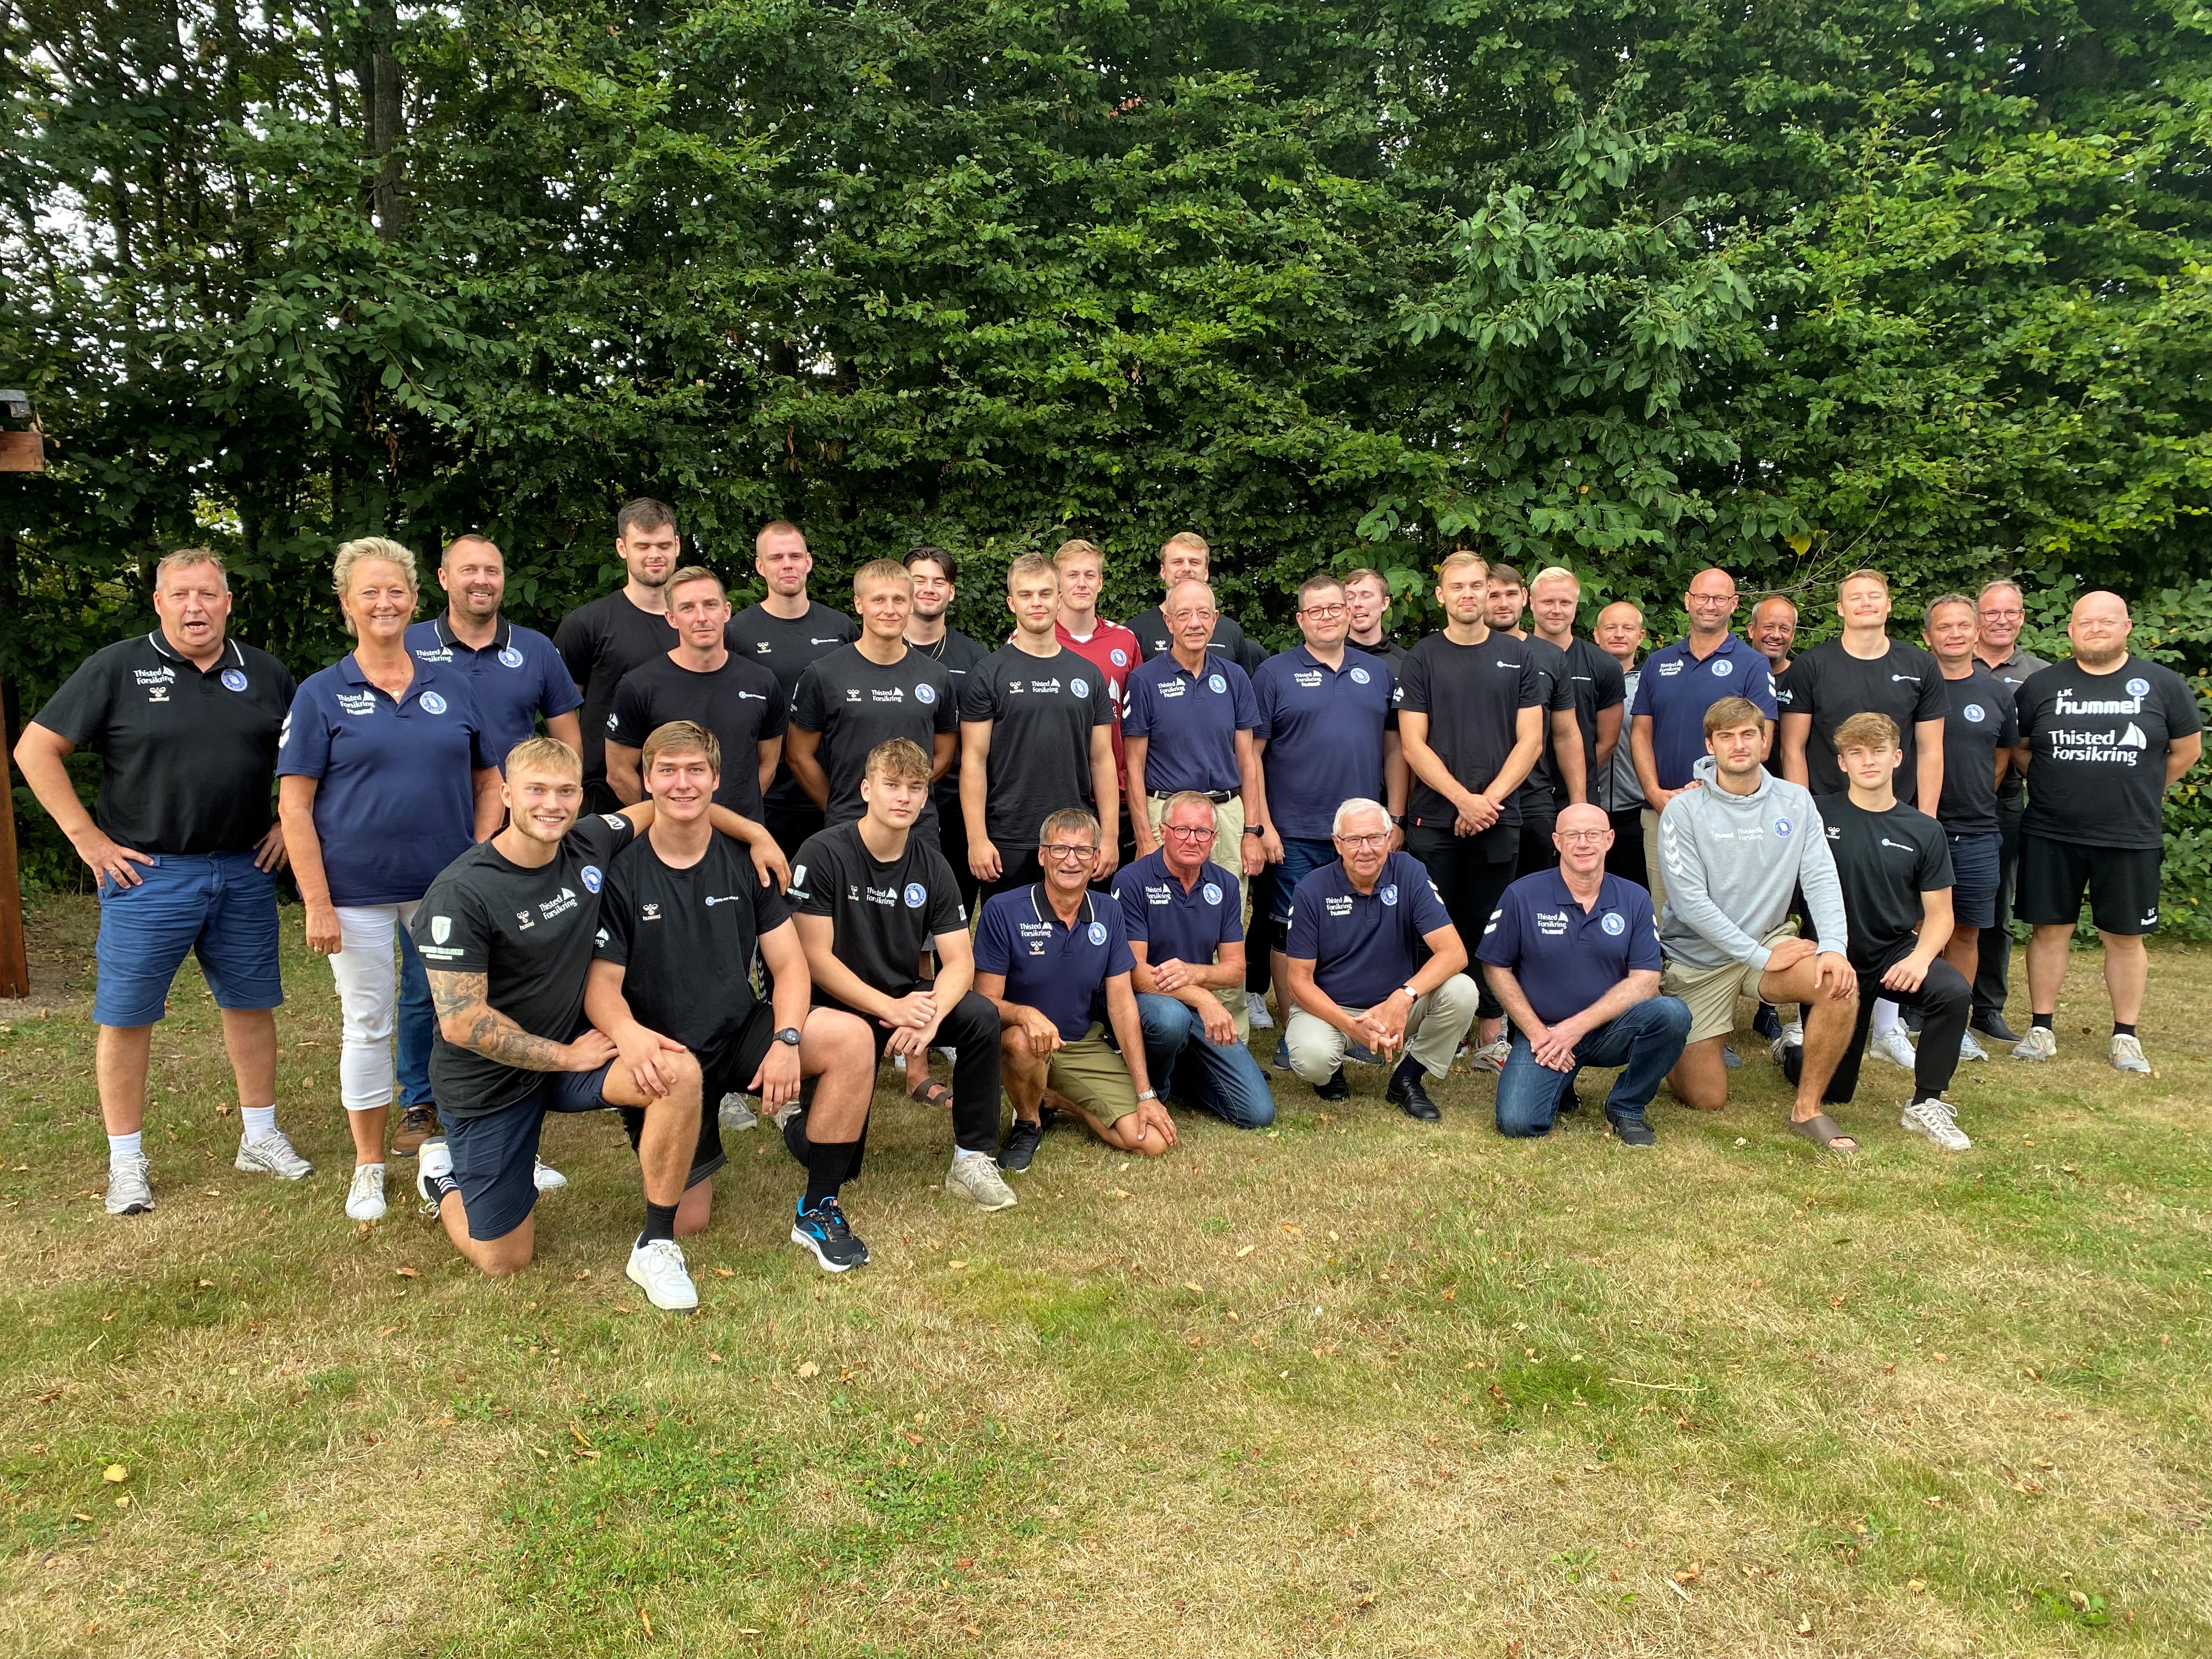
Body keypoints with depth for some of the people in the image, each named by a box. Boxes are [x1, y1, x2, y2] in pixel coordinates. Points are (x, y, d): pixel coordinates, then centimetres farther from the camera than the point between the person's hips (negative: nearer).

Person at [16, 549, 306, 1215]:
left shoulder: (264, 673, 5)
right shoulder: (118, 668, -5)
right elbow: (36, 749, -4)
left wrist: (289, 823, 5)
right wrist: (87, 838, -8)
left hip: (244, 871, 3)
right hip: (147, 875, -3)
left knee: (251, 1005, 11)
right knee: (126, 1017, 4)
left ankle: (261, 1138, 26)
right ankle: (127, 1162, 18)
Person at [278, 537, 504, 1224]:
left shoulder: (452, 684, 6)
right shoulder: (321, 694, -2)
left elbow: (487, 781, 11)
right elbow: (294, 806, -5)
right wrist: (317, 904, -11)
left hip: (448, 885, 2)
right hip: (358, 891, -2)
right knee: (368, 1024, 8)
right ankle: (368, 1166, 25)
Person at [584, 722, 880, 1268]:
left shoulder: (744, 863, 1)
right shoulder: (621, 873, -7)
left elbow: (790, 965, -1)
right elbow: (601, 986, -11)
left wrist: (787, 1039, -20)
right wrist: (628, 1033, -34)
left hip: (742, 1034, 2)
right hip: (665, 1060, -2)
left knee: (851, 1038, -26)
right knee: (687, 1223, -11)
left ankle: (819, 1211, -10)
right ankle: (698, 1149, 25)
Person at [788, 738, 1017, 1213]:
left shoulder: (931, 865, -1)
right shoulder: (823, 855, -14)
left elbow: (960, 961, -7)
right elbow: (815, 956, -18)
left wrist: (930, 1015, -28)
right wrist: (890, 1010, -27)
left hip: (905, 1000, 4)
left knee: (981, 1017, -26)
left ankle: (973, 1158, -14)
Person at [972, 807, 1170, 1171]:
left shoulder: (1108, 913, -2)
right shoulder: (1002, 910, -15)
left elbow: (1121, 1004, -1)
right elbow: (987, 1001, -14)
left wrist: (1146, 1094, -5)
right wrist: (1025, 1014, -38)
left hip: (1086, 1046, 4)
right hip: (1023, 1042, -3)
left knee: (1153, 1141, -13)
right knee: (1022, 1040, -40)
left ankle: (1056, 1099, 13)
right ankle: (1027, 1123, -6)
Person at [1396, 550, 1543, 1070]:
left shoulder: (1517, 656, 9)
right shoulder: (1422, 658, 4)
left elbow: (1530, 740, 4)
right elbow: (1413, 744, -2)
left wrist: (1490, 798, -9)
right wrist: (1464, 798, -12)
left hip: (1498, 818, 1)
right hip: (1434, 818, -1)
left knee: (1490, 929, 6)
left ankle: (1492, 1034, 14)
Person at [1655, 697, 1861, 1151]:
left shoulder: (1795, 801, 0)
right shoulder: (1683, 811, -11)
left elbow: (1820, 879, -9)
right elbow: (1690, 902, -16)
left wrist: (1834, 947, -26)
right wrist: (1760, 957, -20)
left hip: (1771, 941, 3)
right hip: (1698, 957, -3)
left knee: (1841, 985, -28)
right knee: (1707, 1100, -4)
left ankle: (1807, 1109, -8)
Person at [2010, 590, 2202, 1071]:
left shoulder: (2163, 685, 2)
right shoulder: (2042, 685, 3)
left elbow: (2187, 750, 10)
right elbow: (2018, 749, 11)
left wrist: (2137, 793, 9)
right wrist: (2060, 786, 4)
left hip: (2130, 838, 0)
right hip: (2050, 836, 1)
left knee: (2124, 937, 7)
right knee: (2050, 929, 6)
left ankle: (2125, 1035, 18)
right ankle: (2041, 1028, 15)